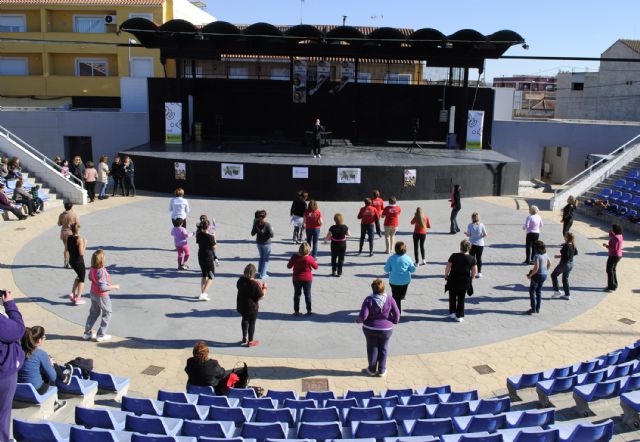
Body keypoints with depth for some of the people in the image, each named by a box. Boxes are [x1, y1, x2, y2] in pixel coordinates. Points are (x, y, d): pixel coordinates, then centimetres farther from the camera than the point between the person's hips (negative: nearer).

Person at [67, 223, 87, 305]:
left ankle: (73, 293, 21)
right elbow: (81, 253, -21)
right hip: (79, 262, -7)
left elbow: (67, 249, 11)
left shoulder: (69, 238, 0)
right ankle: (78, 299, 11)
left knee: (79, 276, 28)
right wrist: (84, 244, -12)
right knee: (82, 279, 10)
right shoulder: (79, 239, -20)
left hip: (71, 261, 7)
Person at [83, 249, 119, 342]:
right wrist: (114, 286, -19)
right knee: (107, 314, 12)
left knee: (94, 313, 24)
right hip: (102, 296, -8)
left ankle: (87, 333, 32)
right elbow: (102, 287, -30)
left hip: (93, 293, 8)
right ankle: (101, 335, 16)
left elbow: (90, 278, 14)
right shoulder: (102, 271, -30)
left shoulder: (92, 269, -6)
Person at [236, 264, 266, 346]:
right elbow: (261, 296, -21)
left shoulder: (241, 280, -8)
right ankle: (250, 341, 25)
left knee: (245, 319, 28)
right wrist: (264, 288, -4)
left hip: (241, 305, 5)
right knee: (252, 323, 13)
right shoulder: (254, 284, -25)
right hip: (252, 307, -5)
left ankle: (244, 338, 36)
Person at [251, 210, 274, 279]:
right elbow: (271, 235, -20)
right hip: (266, 243, -5)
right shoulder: (267, 225, -23)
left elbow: (252, 234, -1)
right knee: (265, 259, 8)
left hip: (259, 243, 5)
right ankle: (263, 274, 10)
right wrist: (272, 230, 0)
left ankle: (259, 272, 30)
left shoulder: (256, 224, -9)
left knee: (261, 257, 24)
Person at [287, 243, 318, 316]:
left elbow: (289, 266, 0)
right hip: (307, 279, -1)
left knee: (297, 295, 12)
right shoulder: (310, 258, -18)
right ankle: (309, 311, 15)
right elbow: (316, 267, -3)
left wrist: (290, 261, 17)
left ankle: (296, 311, 13)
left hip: (297, 279, 1)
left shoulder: (294, 257, -13)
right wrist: (313, 261, 12)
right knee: (308, 295, 12)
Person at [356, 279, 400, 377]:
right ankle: (381, 370, 26)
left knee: (372, 348, 17)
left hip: (370, 329, -1)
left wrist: (358, 320, 0)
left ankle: (372, 369, 29)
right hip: (386, 329, 1)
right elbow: (396, 314, -9)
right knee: (383, 349, 17)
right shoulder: (389, 299, -12)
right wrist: (395, 321, 10)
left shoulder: (369, 300, -17)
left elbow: (363, 315, -21)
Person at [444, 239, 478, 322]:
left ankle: (452, 312, 21)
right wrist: (471, 279, 12)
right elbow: (475, 271, -4)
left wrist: (446, 275, 7)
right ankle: (459, 316, 13)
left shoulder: (454, 256, -10)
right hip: (465, 281, 1)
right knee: (461, 298, 11)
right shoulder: (472, 259, -6)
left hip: (453, 280, -1)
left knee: (452, 297, 17)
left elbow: (448, 267, -9)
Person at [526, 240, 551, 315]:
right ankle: (538, 309, 22)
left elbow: (536, 268, -26)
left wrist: (530, 275, -14)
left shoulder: (537, 256, -22)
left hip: (537, 275, -8)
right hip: (544, 275, 8)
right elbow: (549, 263, 15)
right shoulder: (545, 254, 3)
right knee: (539, 291, 17)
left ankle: (533, 308, 4)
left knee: (532, 291, 5)